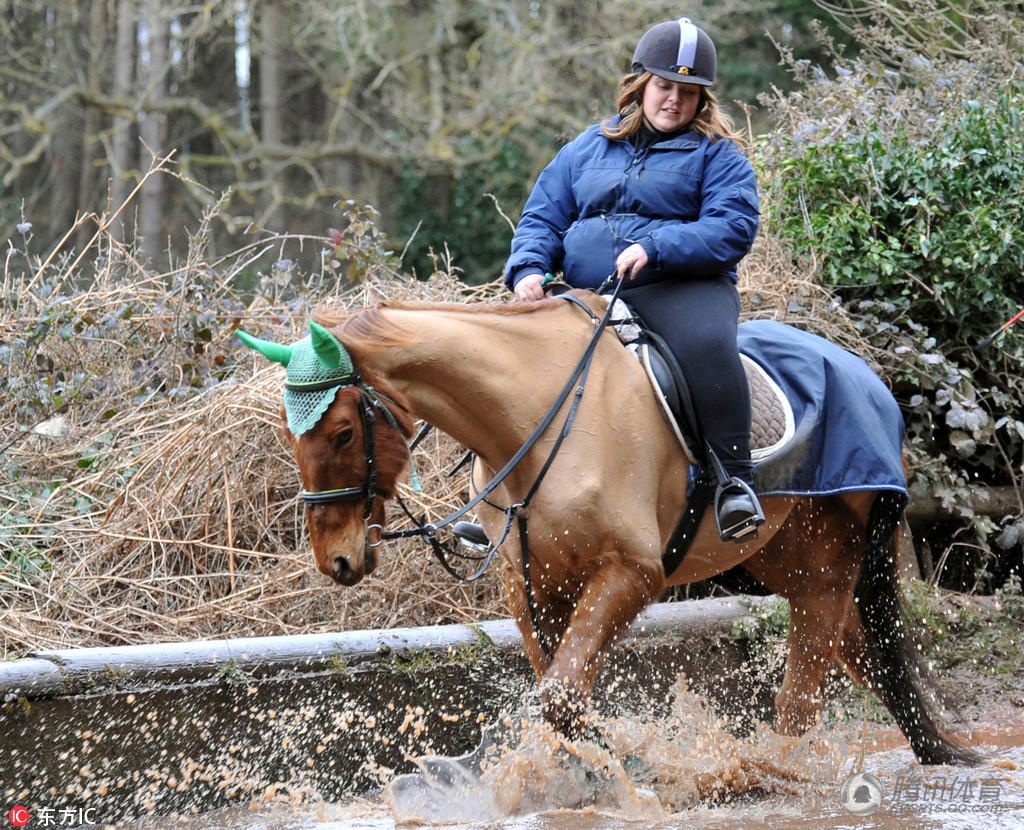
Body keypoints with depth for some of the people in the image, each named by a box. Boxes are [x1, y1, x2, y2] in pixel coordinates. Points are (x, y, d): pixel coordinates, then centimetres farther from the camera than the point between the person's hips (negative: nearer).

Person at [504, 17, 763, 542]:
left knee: (706, 344, -38)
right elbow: (542, 217, 20)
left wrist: (655, 248, -21)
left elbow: (733, 228, -7)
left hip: (682, 287, -4)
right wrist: (529, 270, -4)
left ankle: (734, 481, -32)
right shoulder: (588, 148, 22)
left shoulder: (716, 155, 8)